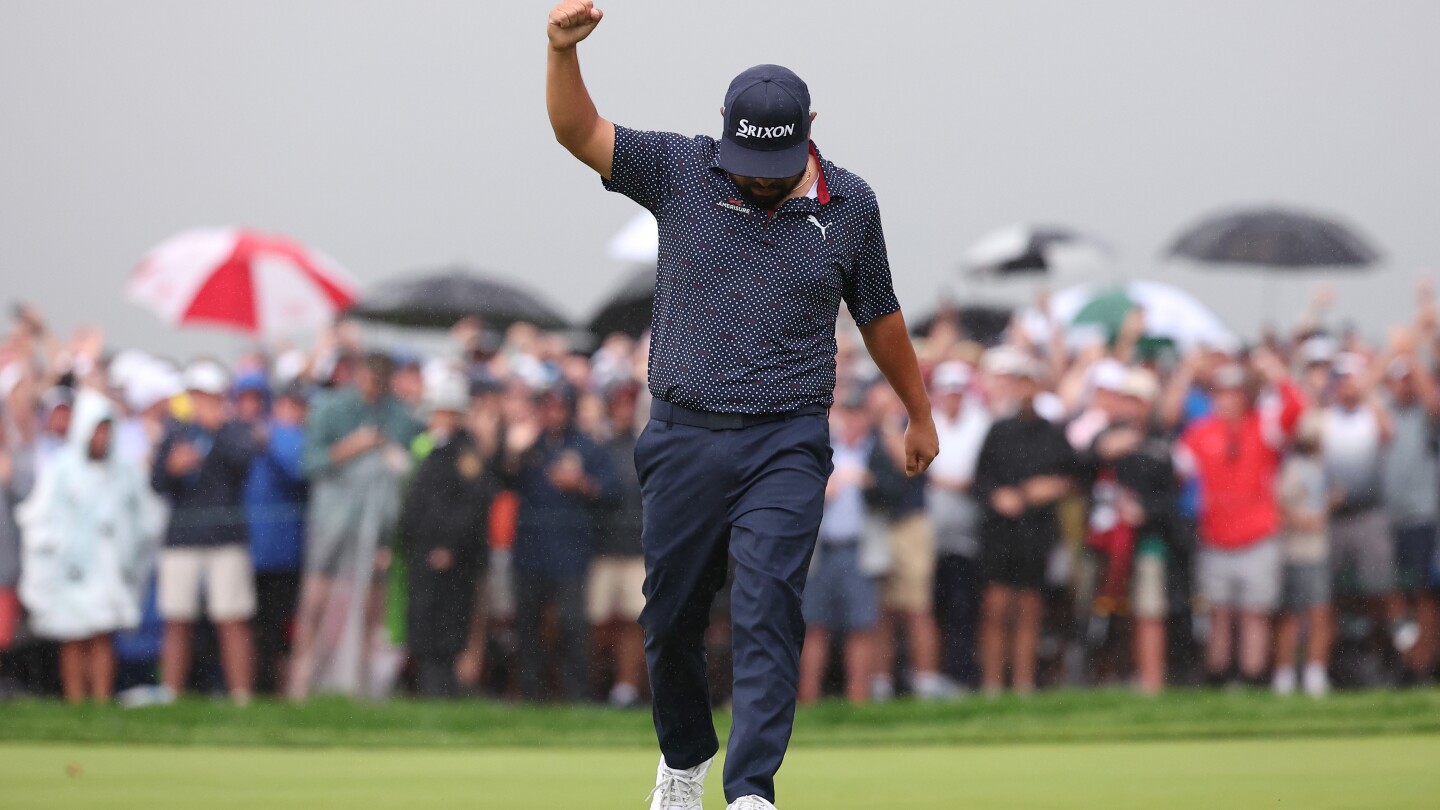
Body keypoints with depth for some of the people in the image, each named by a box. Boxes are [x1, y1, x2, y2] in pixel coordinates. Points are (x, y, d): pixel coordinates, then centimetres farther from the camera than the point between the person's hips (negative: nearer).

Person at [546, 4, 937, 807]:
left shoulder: (849, 204, 3)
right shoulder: (682, 170, 1)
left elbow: (879, 317, 16)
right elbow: (579, 131, -7)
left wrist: (920, 413, 26)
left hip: (786, 446, -1)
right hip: (683, 439, 1)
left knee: (769, 614, -15)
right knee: (672, 620, 10)